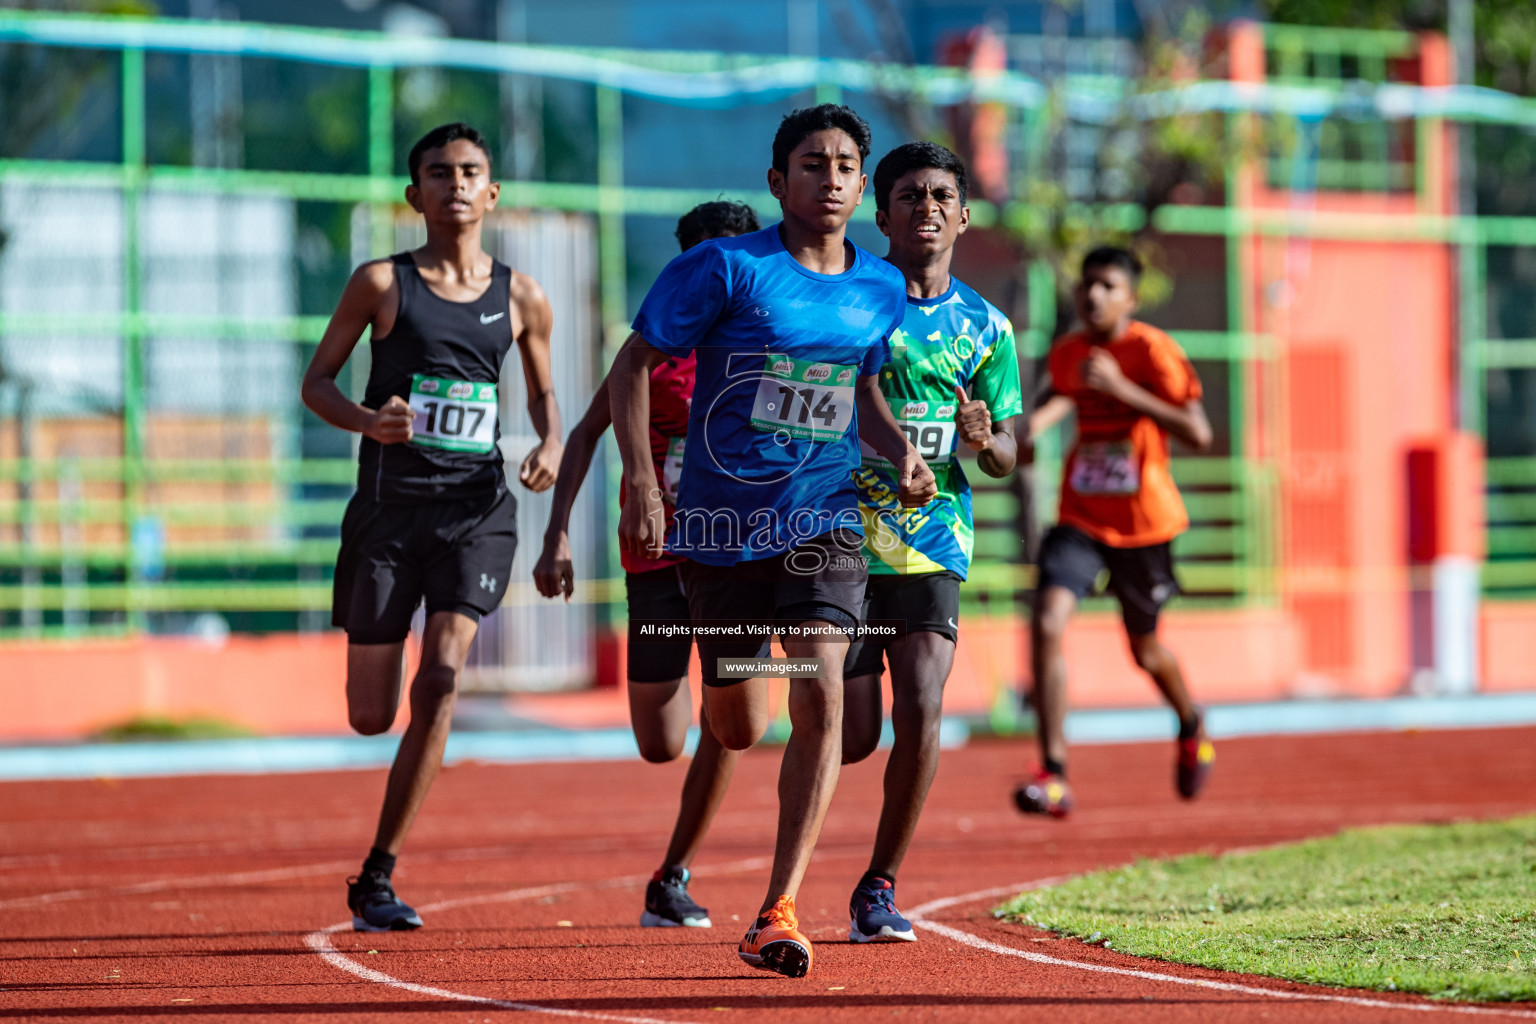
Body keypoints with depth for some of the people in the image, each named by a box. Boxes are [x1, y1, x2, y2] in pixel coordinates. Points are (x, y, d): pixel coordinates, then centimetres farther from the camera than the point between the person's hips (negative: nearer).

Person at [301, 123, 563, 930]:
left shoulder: (519, 298, 7)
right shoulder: (382, 283, 1)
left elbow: (542, 390, 21)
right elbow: (316, 380, 5)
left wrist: (551, 446, -1)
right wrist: (364, 420, -16)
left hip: (476, 507, 1)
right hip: (389, 502, -1)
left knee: (441, 678, -18)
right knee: (370, 715, -1)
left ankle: (377, 877, -10)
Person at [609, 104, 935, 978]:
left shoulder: (882, 290, 5)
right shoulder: (727, 268, -9)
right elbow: (634, 364, -6)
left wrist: (901, 450, 3)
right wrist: (643, 484, -15)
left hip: (825, 520, 2)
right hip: (722, 522, -2)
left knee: (820, 695, -19)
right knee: (737, 729, 6)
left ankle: (779, 912, -15)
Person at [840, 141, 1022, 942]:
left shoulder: (985, 328, 8)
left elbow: (1004, 457, 12)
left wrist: (985, 441, -11)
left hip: (933, 545, 2)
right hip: (841, 537, -2)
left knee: (921, 708, -16)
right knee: (853, 734, -2)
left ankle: (880, 887, 0)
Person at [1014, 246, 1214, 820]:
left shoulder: (1152, 350, -14)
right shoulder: (1066, 353, 1)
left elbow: (1198, 435, -21)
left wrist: (1122, 390, -27)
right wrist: (1042, 418, 0)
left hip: (1144, 523, -3)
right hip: (1080, 518, 3)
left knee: (1145, 649, 14)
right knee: (1047, 625, -21)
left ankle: (1192, 729, 49)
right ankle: (1053, 776, -20)